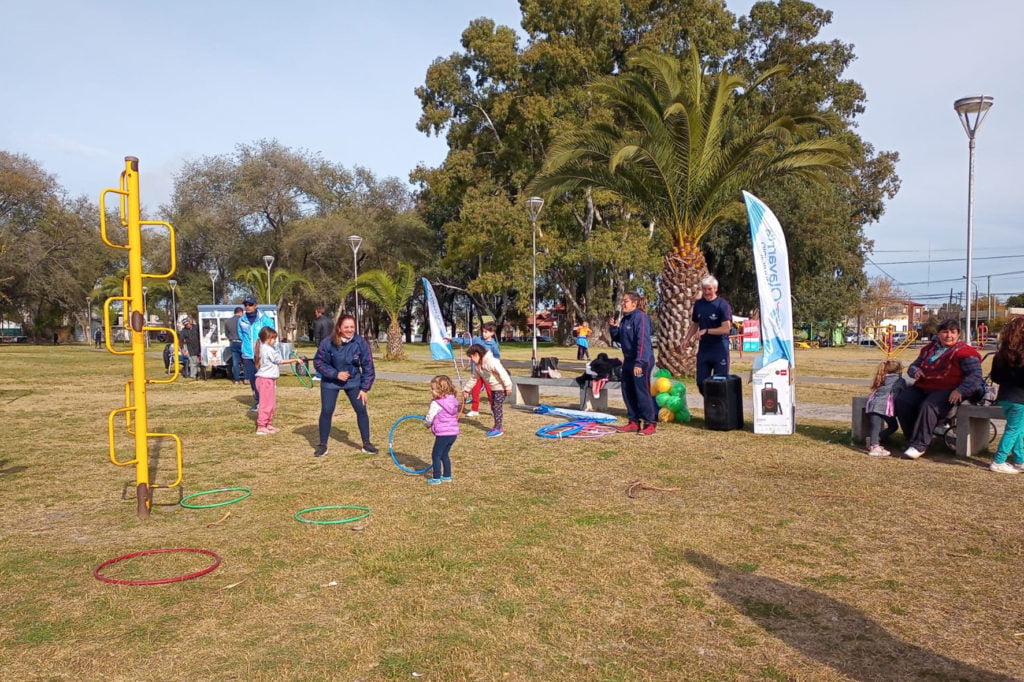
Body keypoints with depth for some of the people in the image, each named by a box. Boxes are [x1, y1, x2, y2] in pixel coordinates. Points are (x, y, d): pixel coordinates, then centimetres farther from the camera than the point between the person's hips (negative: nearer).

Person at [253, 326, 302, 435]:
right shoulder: (268, 350, -16)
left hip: (269, 379, 10)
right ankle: (261, 427, -3)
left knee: (272, 403, 16)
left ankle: (268, 424, 24)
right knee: (266, 404, -6)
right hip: (266, 379, -10)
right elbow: (280, 361, -14)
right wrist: (295, 360, -9)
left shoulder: (263, 348, 14)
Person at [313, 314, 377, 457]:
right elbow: (318, 362, -11)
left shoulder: (360, 342, -18)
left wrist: (364, 388, -11)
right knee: (326, 411, -6)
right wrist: (336, 374, -22)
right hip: (330, 382, -1)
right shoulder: (328, 343, -21)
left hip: (353, 381, 1)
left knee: (361, 409, -4)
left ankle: (366, 443, 11)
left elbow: (368, 366, -11)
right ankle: (322, 445, 11)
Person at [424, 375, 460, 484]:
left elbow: (429, 418, -14)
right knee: (444, 454, 21)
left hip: (443, 434, -8)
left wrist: (428, 424, 11)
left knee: (436, 455, 6)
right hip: (453, 432, 8)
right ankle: (447, 476, 27)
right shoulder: (453, 400, 6)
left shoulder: (436, 403, -17)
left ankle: (436, 478, 8)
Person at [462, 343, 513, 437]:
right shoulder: (477, 365, 5)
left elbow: (502, 373, -28)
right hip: (493, 388, 10)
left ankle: (499, 428, -2)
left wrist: (508, 387, -28)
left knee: (498, 406, -8)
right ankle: (498, 426, 22)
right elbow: (473, 378, 16)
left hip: (501, 387, -10)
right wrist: (466, 389, 16)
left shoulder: (491, 361, -25)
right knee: (493, 406, 13)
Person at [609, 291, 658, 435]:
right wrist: (614, 327, 0)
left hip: (642, 361, -9)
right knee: (627, 392, 11)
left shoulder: (640, 317, -16)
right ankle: (634, 422, 21)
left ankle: (650, 423, 6)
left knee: (642, 392, -4)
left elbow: (643, 341, -22)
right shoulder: (625, 319, 12)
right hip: (628, 360, 9)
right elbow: (619, 339, 18)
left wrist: (639, 363, -27)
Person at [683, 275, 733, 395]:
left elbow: (726, 329, -17)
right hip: (703, 348, 6)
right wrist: (687, 338, 4)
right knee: (701, 383, 7)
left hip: (720, 350, -5)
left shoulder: (723, 305, -11)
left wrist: (706, 331, -20)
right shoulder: (698, 304, 8)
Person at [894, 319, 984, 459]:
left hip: (947, 390, -6)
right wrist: (915, 371, 2)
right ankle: (912, 439, -9)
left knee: (928, 406, -35)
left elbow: (975, 374, -9)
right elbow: (913, 365, 29)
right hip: (922, 388, 6)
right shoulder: (930, 348, 22)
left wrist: (961, 391, -24)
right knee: (901, 402, -19)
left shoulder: (964, 352, 1)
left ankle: (919, 445, -29)